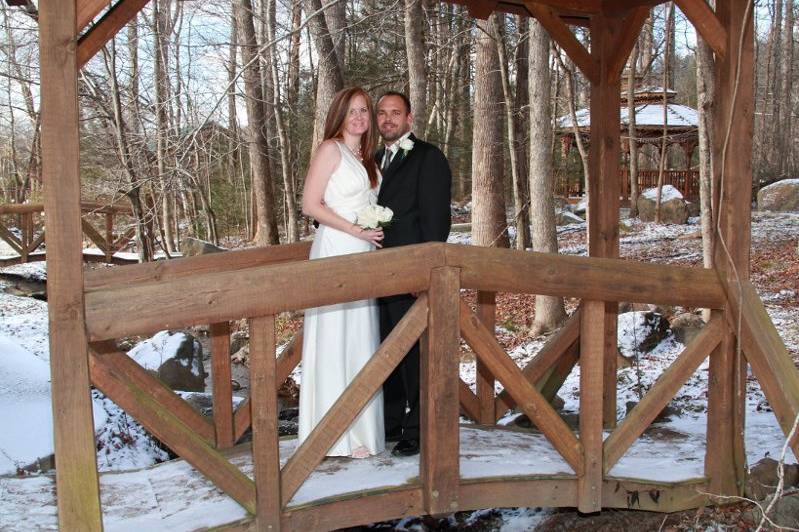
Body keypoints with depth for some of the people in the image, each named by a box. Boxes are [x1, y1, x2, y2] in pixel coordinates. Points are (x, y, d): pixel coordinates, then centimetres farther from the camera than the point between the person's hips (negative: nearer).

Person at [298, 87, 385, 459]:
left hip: (363, 254, 8)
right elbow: (310, 205, -12)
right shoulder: (330, 149, -5)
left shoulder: (365, 157, 18)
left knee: (361, 341, 10)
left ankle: (360, 428, 19)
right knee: (335, 341, -5)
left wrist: (373, 233, 7)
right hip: (336, 252, -8)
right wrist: (355, 230, -14)